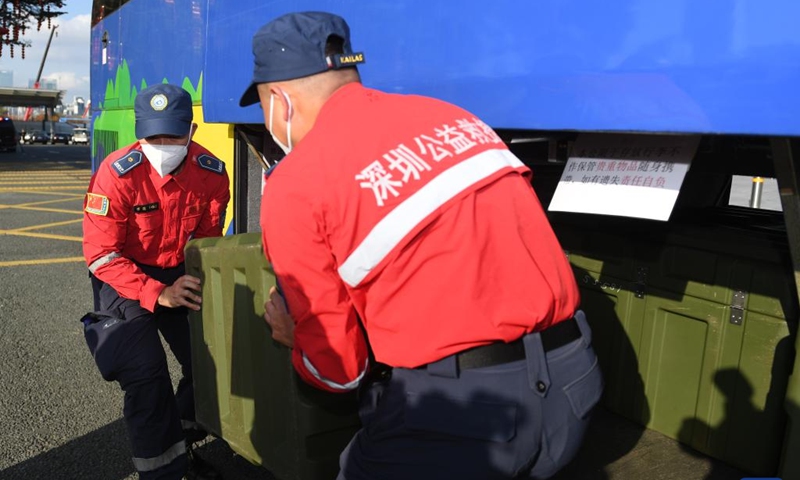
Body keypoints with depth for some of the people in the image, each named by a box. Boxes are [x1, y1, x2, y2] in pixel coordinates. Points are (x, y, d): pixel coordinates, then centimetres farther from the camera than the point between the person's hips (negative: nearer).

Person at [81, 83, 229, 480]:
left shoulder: (212, 172, -14)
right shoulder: (117, 174, -26)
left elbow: (207, 239, 0)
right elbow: (100, 255, -23)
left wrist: (202, 281, -16)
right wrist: (158, 295, -32)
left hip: (180, 273, 4)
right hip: (124, 277, -4)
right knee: (146, 375, -13)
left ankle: (177, 445, 33)